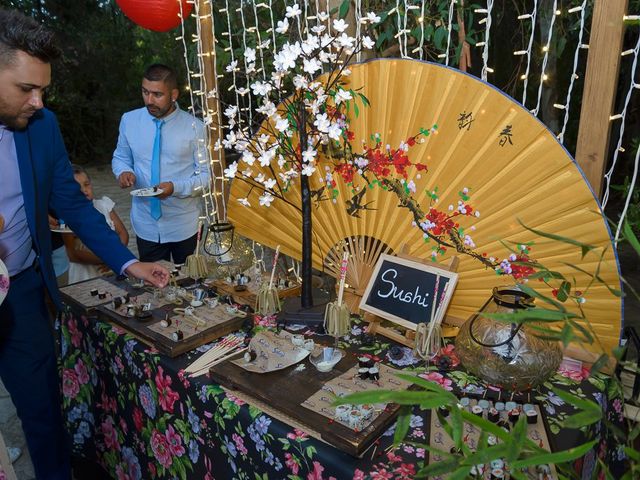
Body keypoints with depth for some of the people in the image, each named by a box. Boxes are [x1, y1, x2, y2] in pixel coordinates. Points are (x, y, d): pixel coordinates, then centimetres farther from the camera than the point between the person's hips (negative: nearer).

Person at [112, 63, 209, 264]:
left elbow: (206, 175, -8)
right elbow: (120, 157, 12)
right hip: (146, 223, 2)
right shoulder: (129, 120, -2)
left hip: (184, 226, -2)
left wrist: (176, 187, -24)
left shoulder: (194, 127, -11)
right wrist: (124, 171, -11)